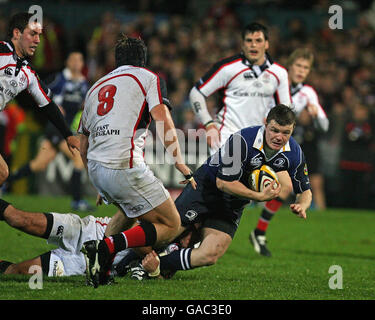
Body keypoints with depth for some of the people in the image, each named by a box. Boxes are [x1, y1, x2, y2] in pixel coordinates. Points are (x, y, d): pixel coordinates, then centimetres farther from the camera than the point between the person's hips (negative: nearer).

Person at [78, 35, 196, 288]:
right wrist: (183, 167, 2)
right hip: (125, 168, -7)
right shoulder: (147, 77, 8)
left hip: (95, 167, 7)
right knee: (171, 225, 2)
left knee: (129, 210, 33)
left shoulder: (95, 88, 26)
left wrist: (102, 188, 38)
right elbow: (165, 125, -6)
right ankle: (106, 248, -18)